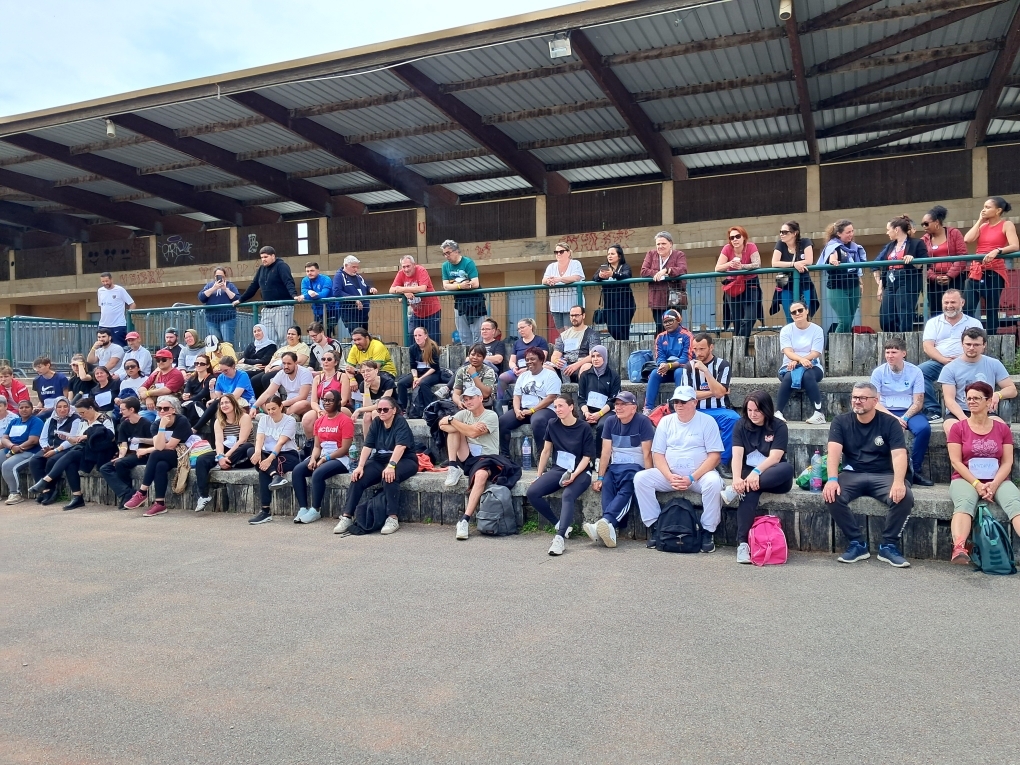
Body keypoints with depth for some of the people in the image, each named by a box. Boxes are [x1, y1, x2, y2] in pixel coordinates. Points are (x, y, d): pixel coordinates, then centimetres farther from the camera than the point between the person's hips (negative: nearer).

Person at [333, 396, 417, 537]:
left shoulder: (400, 422, -12)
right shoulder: (376, 423, 5)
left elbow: (400, 446, -27)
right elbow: (368, 446, -4)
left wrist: (391, 466, -40)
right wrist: (360, 466, -17)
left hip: (403, 461, -5)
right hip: (380, 461, 6)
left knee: (389, 477, -36)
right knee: (357, 478, -17)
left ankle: (392, 518, -31)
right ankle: (347, 517, -13)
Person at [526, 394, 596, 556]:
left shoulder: (584, 428, -9)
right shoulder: (553, 425, 4)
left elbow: (587, 457, -9)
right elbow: (546, 451, 11)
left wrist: (574, 475, -22)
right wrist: (539, 475, 10)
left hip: (580, 472, -5)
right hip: (558, 469, 5)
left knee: (568, 495, -36)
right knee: (532, 492, -19)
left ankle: (560, 537, -43)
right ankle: (561, 524, -8)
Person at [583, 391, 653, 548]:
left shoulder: (643, 422, -7)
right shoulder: (610, 421, 7)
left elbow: (647, 453, -10)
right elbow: (606, 452, 4)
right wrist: (600, 478, -2)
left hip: (635, 467, -4)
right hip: (614, 466, 4)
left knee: (626, 491, -31)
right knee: (606, 487, -27)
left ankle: (605, 522, -51)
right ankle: (611, 529, -42)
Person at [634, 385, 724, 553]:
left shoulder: (707, 421, -1)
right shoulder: (666, 421, 7)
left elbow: (714, 456, -8)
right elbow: (657, 454, 4)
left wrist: (692, 478, -18)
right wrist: (670, 477, -15)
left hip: (699, 474, -3)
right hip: (669, 474, 3)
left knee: (713, 482, -35)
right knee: (640, 478, -19)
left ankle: (708, 531, -17)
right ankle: (654, 525, -11)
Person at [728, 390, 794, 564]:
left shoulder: (779, 426, -3)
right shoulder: (741, 425, 3)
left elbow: (775, 457, -15)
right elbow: (737, 454, -10)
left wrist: (756, 472, -33)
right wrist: (736, 478, -28)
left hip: (774, 478, 0)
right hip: (749, 474, 0)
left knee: (787, 468, -34)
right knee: (750, 492, -34)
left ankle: (739, 489, -36)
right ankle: (742, 543, -40)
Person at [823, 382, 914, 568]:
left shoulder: (889, 423, -2)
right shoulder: (841, 422, 2)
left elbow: (899, 454, -14)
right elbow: (834, 451, -12)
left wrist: (899, 481, -33)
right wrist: (832, 479, -29)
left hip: (883, 475, -1)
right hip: (852, 474, 1)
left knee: (904, 497, -30)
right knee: (831, 495, -28)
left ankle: (889, 546, -10)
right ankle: (857, 544, -12)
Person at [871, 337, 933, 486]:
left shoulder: (915, 372, -1)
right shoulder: (878, 372, -1)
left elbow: (918, 402, -3)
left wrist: (904, 418, -20)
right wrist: (893, 418, -19)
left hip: (909, 412, 1)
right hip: (886, 412, 0)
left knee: (924, 428, -31)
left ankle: (915, 470, -14)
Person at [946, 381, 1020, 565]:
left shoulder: (1002, 428, 11)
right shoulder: (958, 428, 5)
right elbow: (956, 462, -2)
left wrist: (994, 484, -13)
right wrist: (976, 484, -15)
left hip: (998, 481, 2)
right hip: (966, 480, -2)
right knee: (964, 503, -36)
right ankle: (959, 548, -59)